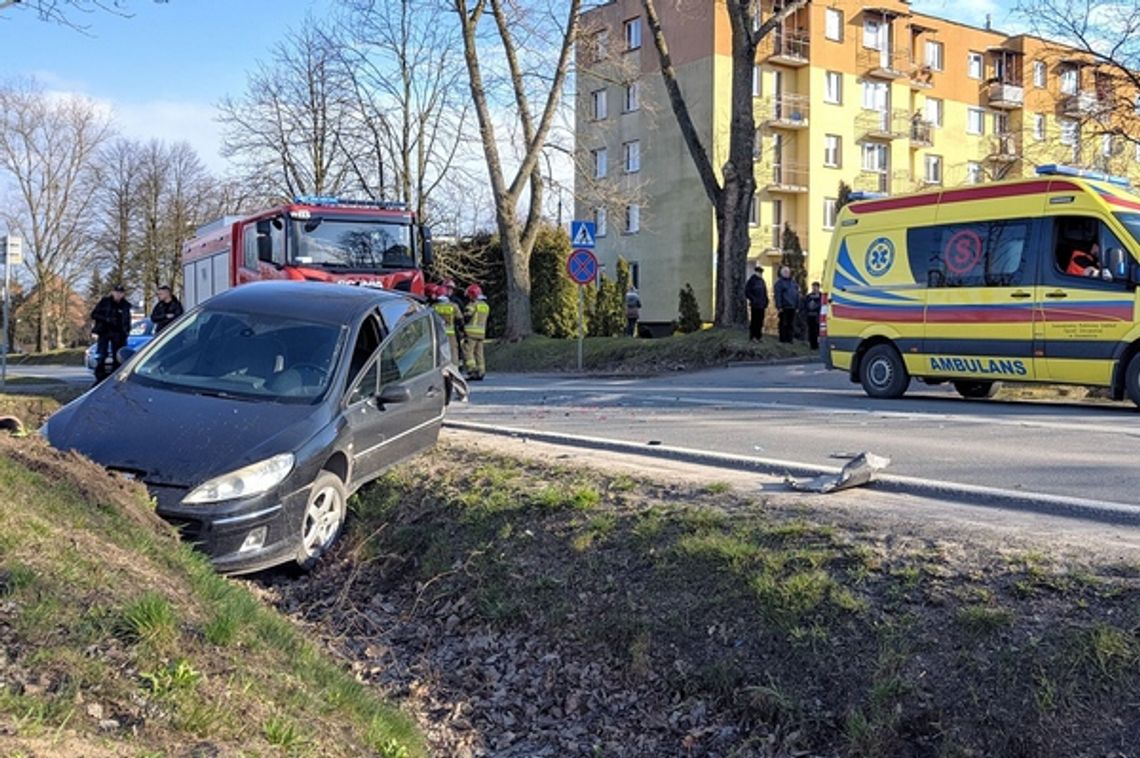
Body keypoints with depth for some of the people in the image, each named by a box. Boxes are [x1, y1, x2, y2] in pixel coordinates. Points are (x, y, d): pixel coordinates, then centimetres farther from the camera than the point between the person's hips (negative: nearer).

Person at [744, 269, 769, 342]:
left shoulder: (762, 281, 16)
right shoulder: (752, 280, -6)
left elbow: (765, 292, 22)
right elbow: (747, 291, -10)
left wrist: (766, 302, 14)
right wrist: (753, 299, -15)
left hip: (762, 305, 7)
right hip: (755, 305, -7)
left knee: (760, 321, 6)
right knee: (754, 320, -5)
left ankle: (758, 336, 13)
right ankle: (753, 337, -1)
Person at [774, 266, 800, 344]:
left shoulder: (793, 281, 16)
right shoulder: (779, 282, -2)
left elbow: (797, 294, 17)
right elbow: (778, 295, -10)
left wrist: (797, 305, 11)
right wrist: (779, 307, -17)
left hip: (792, 307, 6)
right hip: (784, 307, -6)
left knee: (791, 324, 6)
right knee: (783, 324, -1)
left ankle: (789, 339, 12)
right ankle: (783, 339, 4)